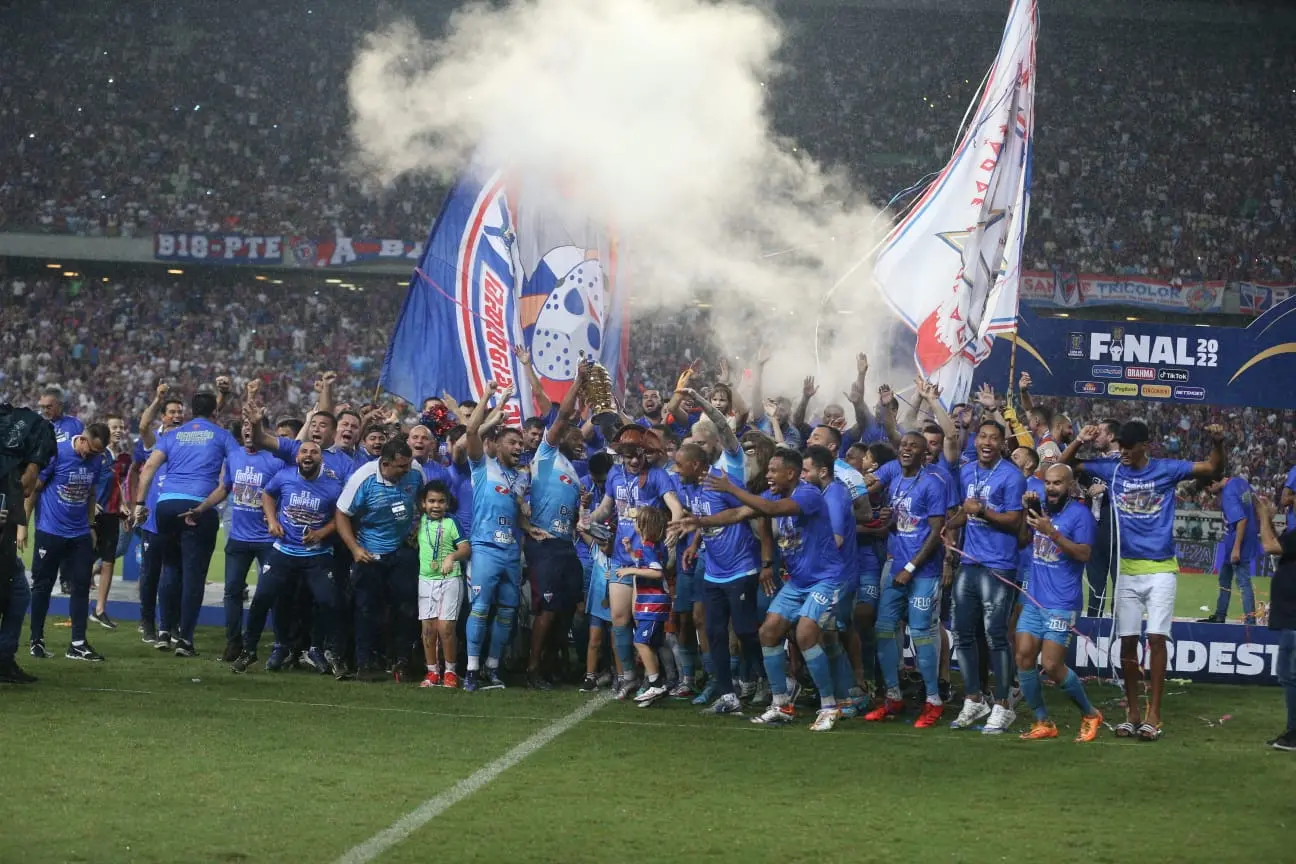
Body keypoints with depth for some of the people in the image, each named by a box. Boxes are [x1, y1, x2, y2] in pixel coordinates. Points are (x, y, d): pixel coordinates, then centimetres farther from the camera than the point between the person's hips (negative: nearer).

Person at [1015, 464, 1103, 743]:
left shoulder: (1079, 514, -10)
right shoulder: (1041, 506, 10)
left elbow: (1084, 554, -18)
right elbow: (1025, 540, 14)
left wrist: (1052, 532, -25)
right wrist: (1027, 512, 0)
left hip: (1061, 604, -7)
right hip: (1034, 600, 7)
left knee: (1052, 666, -10)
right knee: (1024, 658, -2)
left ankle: (1090, 714, 11)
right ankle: (1043, 723, 10)